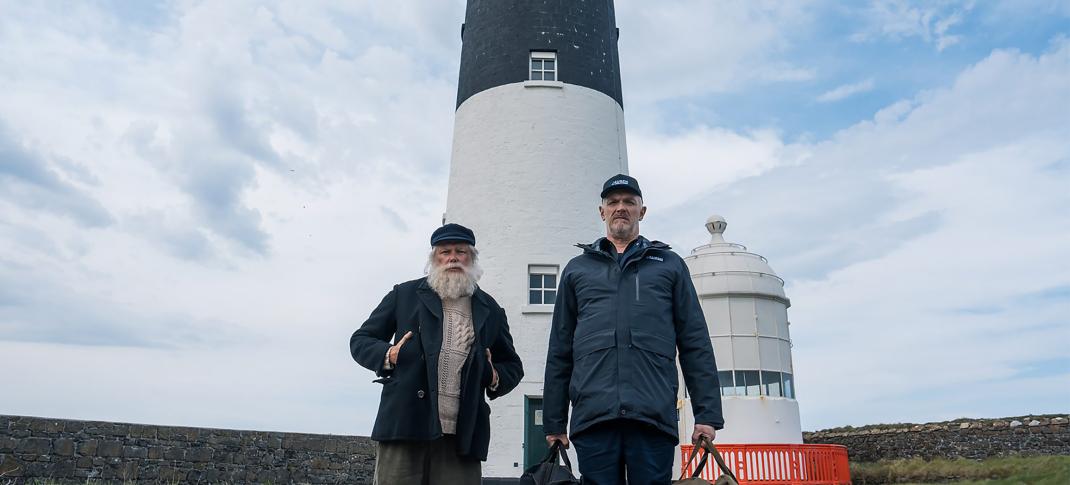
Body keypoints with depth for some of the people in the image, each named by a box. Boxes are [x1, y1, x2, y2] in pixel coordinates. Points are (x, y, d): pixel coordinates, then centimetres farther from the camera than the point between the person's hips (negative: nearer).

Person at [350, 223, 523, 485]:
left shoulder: (490, 310, 17)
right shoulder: (405, 294, 12)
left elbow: (512, 365, 26)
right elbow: (360, 341, 14)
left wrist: (495, 378, 4)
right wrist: (388, 355, -6)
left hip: (462, 436, 2)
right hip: (404, 426, -1)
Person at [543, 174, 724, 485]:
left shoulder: (670, 265, 14)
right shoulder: (577, 269, 16)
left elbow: (696, 345, 9)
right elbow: (559, 350, 14)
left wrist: (707, 414, 1)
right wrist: (553, 422, 10)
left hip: (654, 416, -1)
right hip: (592, 416, 1)